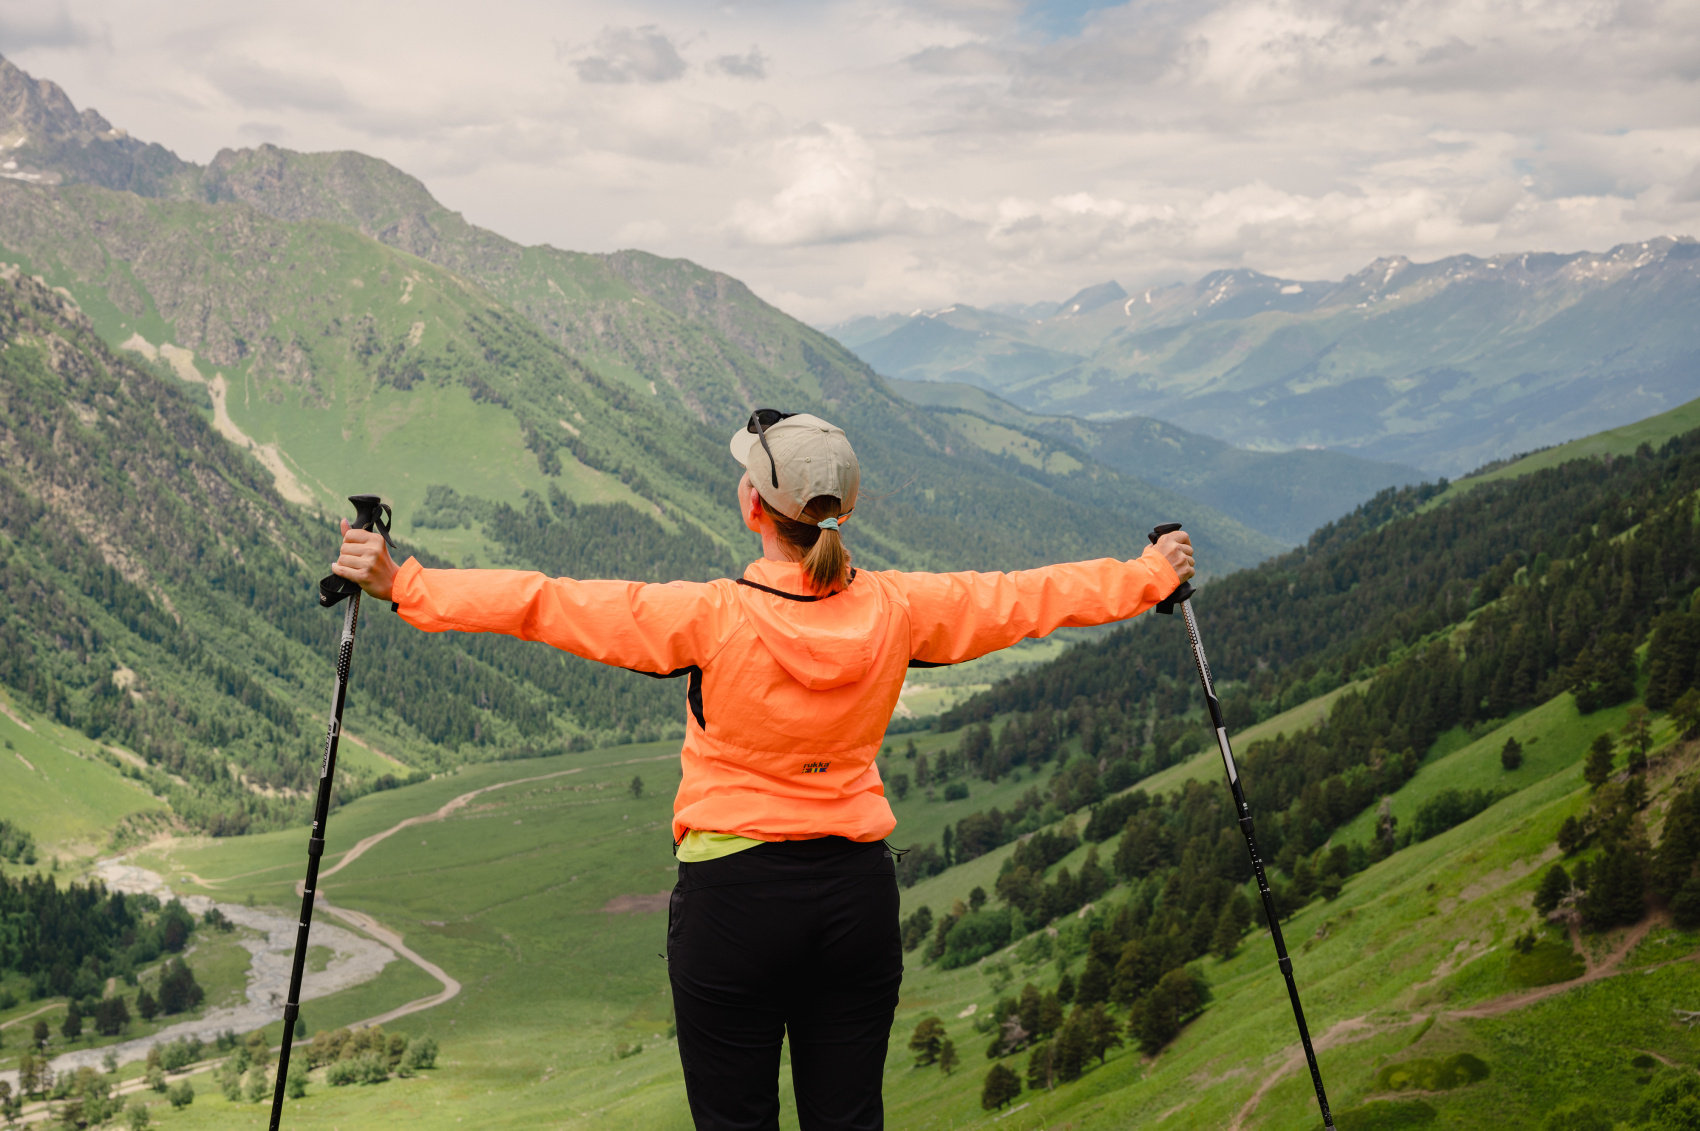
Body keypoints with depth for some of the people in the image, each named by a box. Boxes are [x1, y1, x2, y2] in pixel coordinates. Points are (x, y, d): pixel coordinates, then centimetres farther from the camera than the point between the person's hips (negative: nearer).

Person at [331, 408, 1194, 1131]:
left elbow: (547, 605, -15)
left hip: (736, 894, -4)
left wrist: (404, 585, -8)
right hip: (858, 887, 4)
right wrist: (1151, 575, 23)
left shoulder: (713, 617, -16)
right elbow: (1027, 598, 9)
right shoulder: (896, 610, -5)